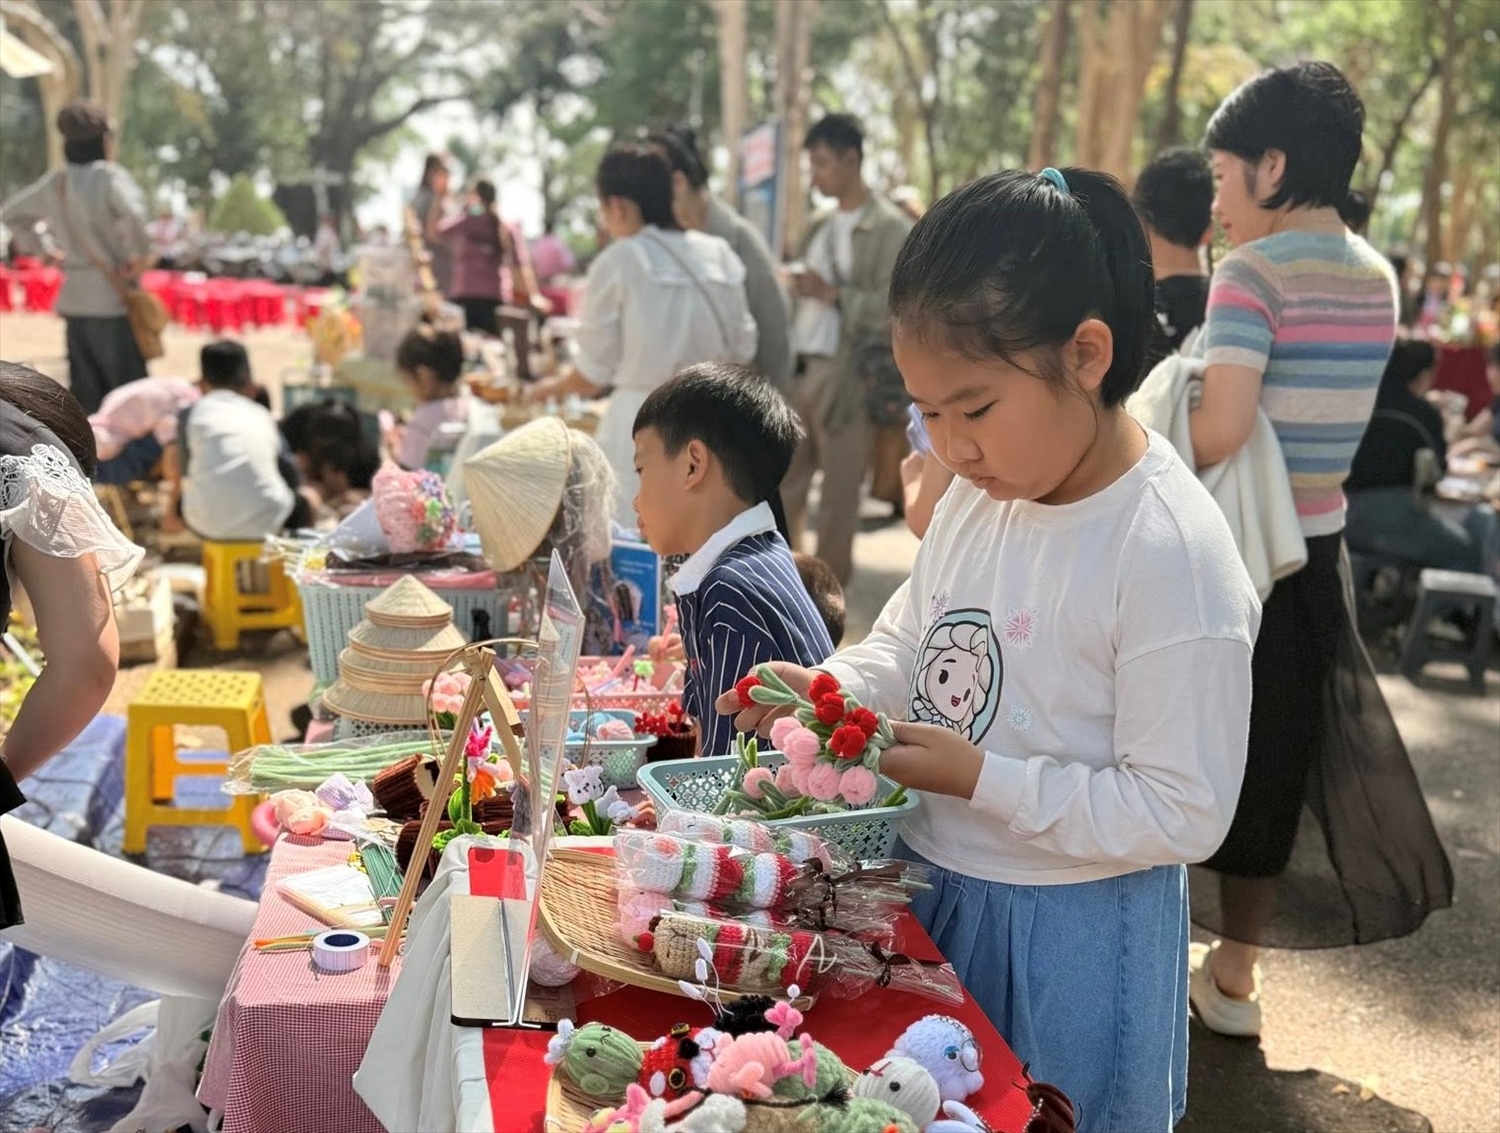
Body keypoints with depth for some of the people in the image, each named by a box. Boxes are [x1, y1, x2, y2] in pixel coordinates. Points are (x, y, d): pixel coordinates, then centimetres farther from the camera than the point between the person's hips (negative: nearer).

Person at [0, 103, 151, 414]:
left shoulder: (54, 183, 10)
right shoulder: (109, 176, -10)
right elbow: (132, 215, -29)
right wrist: (141, 255, -14)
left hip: (74, 300, 7)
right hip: (112, 299, -7)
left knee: (86, 397, 11)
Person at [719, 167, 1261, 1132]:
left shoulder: (1173, 555, -25)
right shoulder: (978, 497, -1)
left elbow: (1184, 815, -23)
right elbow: (911, 647, 12)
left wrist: (981, 778, -26)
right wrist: (827, 690, -8)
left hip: (1067, 936, -7)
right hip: (930, 888, 7)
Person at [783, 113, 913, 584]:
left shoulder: (891, 229, -5)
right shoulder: (820, 228, 18)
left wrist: (833, 294, -18)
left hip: (849, 375, -7)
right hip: (802, 369, 7)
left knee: (839, 489, 0)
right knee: (784, 481, 9)